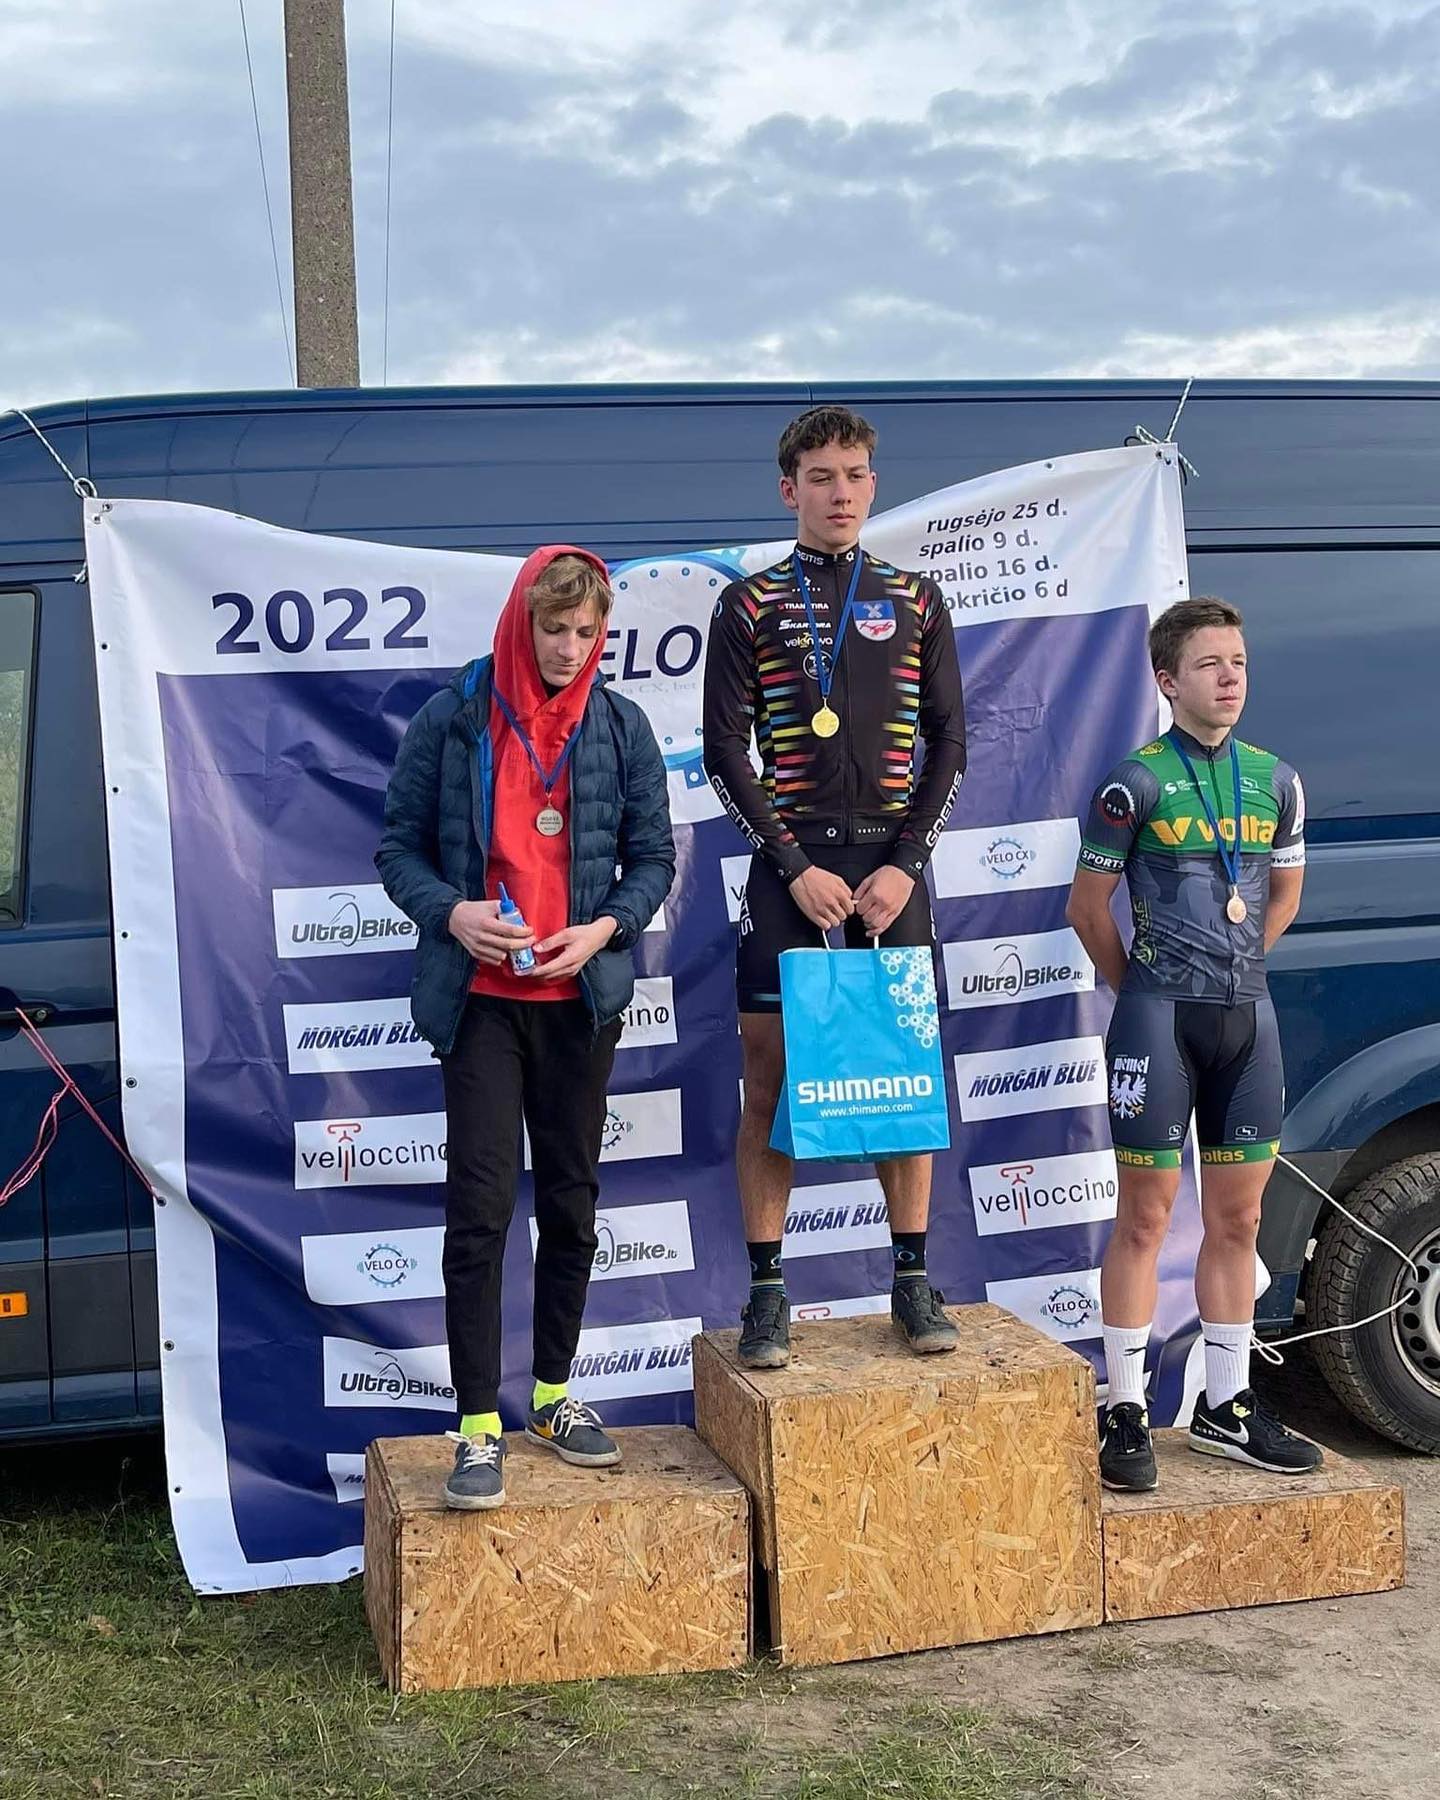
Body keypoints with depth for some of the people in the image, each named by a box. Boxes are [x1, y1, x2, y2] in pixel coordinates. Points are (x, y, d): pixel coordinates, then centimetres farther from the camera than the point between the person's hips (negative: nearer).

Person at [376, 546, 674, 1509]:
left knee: (572, 1201, 11)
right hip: (480, 996, -2)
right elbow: (400, 846, 3)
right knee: (481, 1207, -7)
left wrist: (607, 927, -10)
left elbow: (653, 855, 8)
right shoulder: (452, 718, -1)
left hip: (581, 997, 3)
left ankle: (555, 1394, 26)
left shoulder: (621, 725, 4)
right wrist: (451, 912, -16)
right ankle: (479, 1427, -1)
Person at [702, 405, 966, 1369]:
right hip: (790, 862, -1)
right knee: (771, 1078, -2)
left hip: (891, 862, 1)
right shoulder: (751, 603, 6)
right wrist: (795, 868, -9)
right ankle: (768, 1290, 5)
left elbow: (949, 744, 8)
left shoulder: (917, 600, 11)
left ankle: (914, 1279, 14)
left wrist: (905, 863, -5)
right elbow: (726, 753, 1)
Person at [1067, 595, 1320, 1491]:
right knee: (1147, 1216, 0)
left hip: (1249, 1014, 5)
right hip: (1160, 1016, -5)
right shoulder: (1136, 784, -6)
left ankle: (1226, 1407, 23)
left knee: (1238, 1218, 11)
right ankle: (1127, 1414, 8)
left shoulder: (1277, 781, 8)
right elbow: (1090, 906, 0)